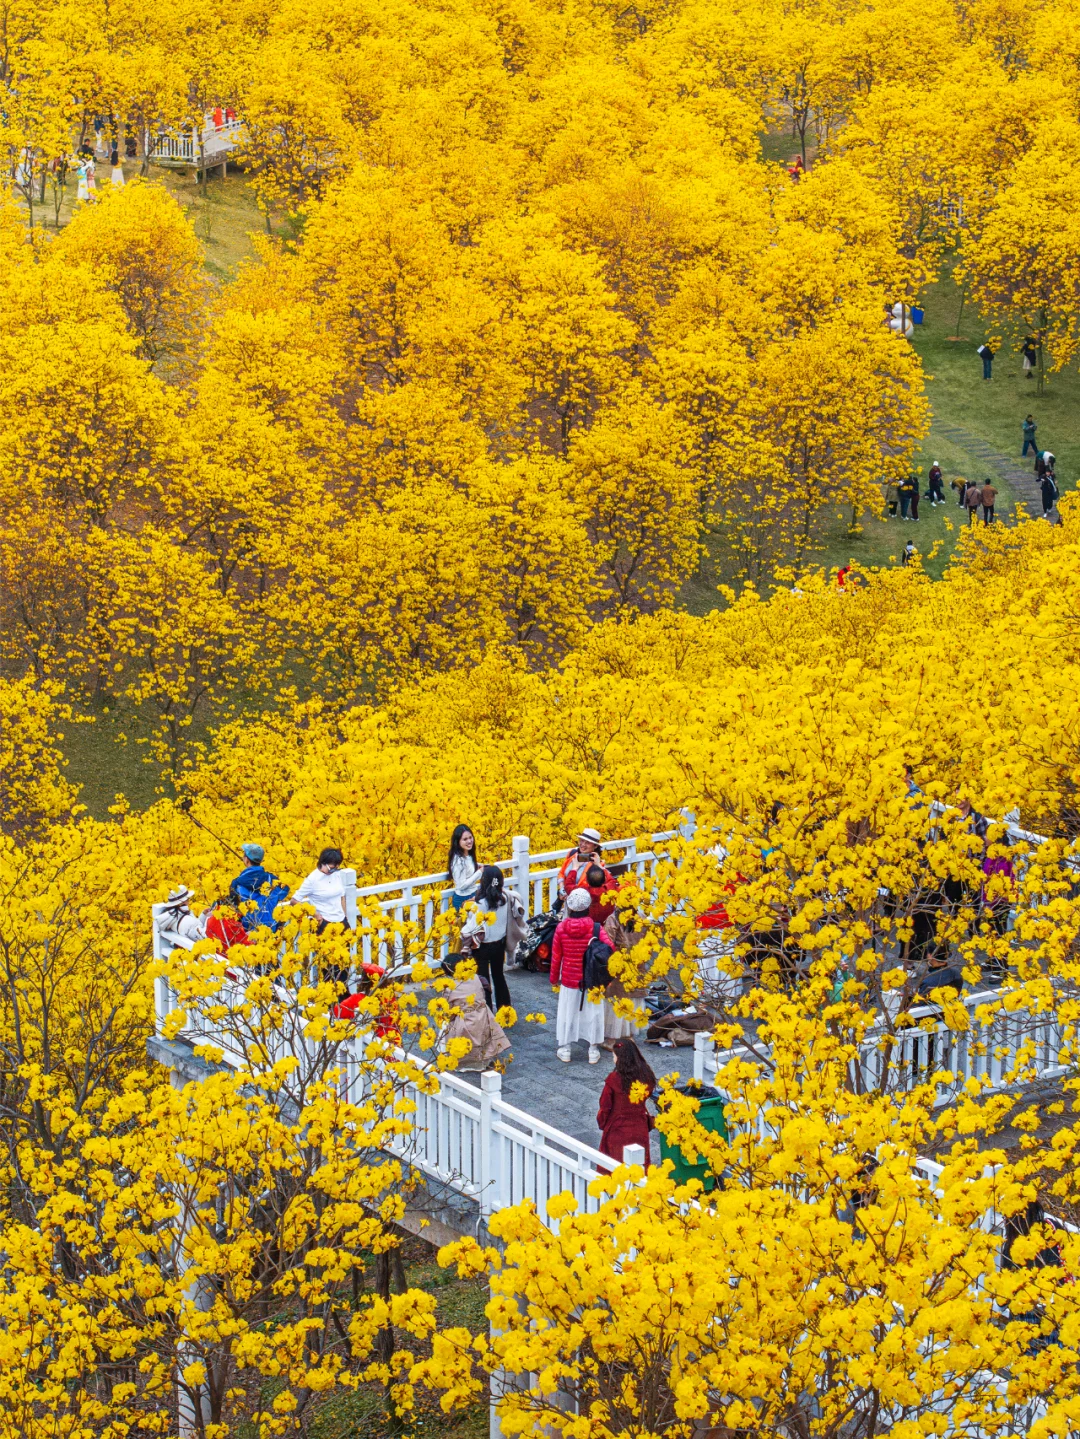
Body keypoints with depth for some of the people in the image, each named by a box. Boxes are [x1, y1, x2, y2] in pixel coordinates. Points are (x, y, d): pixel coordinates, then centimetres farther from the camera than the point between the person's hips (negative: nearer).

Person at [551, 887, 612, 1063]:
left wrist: (554, 979, 10)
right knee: (592, 1012, 11)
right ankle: (593, 1051, 17)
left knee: (567, 1012, 14)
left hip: (569, 979, 1)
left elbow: (556, 956, -2)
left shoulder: (561, 928, -10)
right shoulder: (595, 928, -15)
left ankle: (564, 1049, 21)